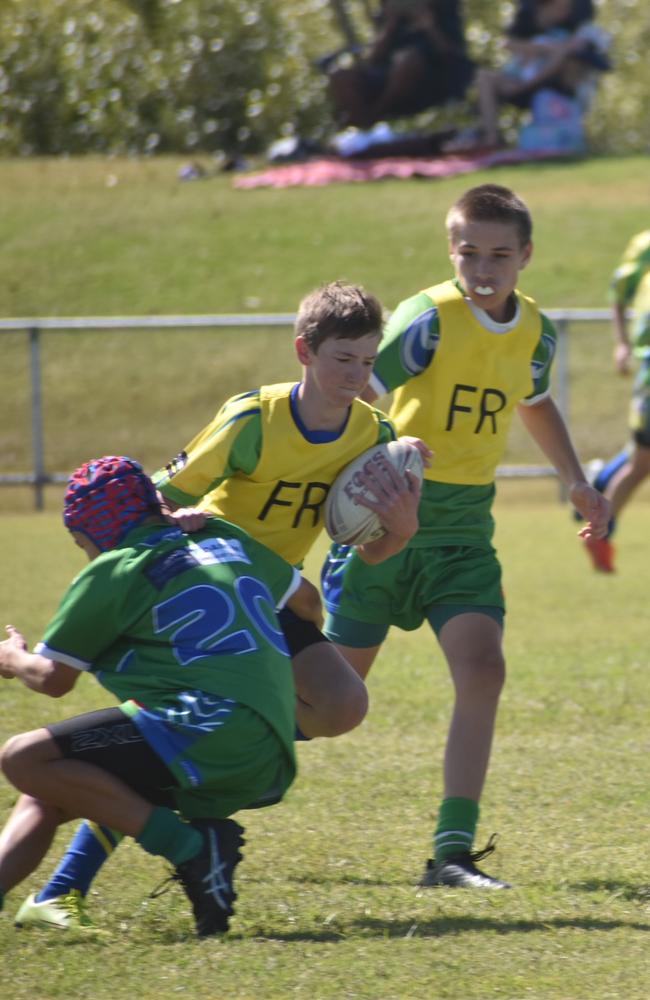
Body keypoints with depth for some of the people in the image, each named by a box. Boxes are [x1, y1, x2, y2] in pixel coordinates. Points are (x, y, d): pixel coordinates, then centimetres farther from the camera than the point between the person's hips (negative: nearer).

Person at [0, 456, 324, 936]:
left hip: (213, 731, -9)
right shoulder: (227, 540, 21)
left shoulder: (114, 573, 1)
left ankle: (190, 847, -14)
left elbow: (54, 678, 6)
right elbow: (307, 600, 36)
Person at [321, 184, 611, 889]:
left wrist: (576, 482, 21)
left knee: (482, 670, -15)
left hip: (462, 531, 5)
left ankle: (453, 852, -12)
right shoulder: (430, 319, -17)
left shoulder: (535, 331, 4)